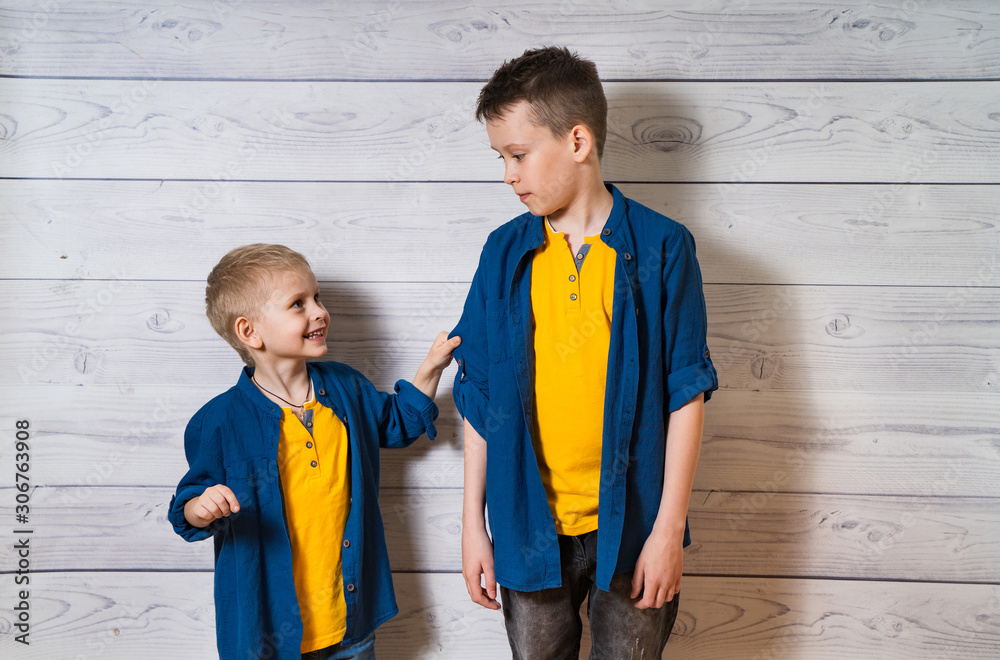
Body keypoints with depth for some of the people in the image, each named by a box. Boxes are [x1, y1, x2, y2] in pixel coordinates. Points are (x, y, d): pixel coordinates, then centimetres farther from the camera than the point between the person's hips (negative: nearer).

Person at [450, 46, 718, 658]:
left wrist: (669, 528, -9)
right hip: (530, 527, 3)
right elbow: (480, 397, 3)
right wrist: (473, 522, 3)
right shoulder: (505, 253, 0)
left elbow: (686, 393, -7)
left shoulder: (661, 248, -8)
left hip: (630, 525, -2)